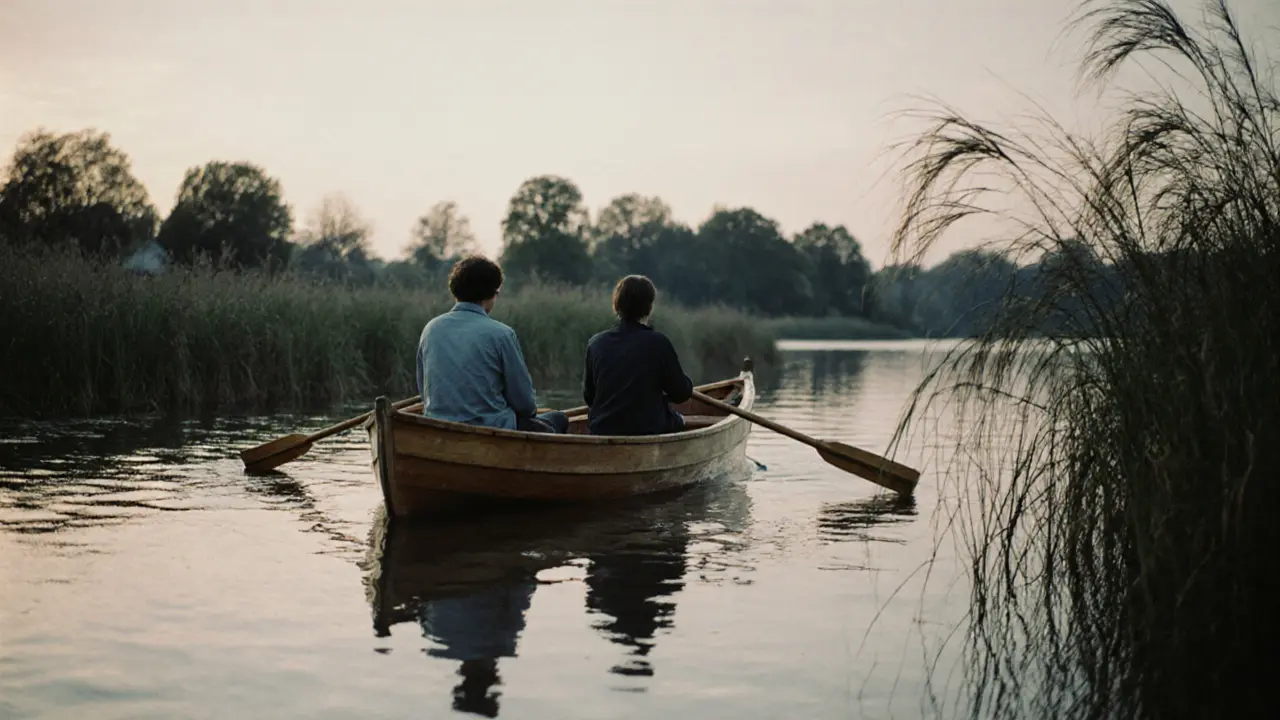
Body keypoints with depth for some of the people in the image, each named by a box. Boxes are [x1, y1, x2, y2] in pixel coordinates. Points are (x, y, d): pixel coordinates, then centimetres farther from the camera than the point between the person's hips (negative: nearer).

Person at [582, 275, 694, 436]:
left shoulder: (596, 343, -1)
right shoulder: (658, 342, -12)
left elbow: (588, 396, 7)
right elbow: (682, 392, -5)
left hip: (601, 430, 5)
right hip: (648, 430, -5)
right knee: (678, 420, 28)